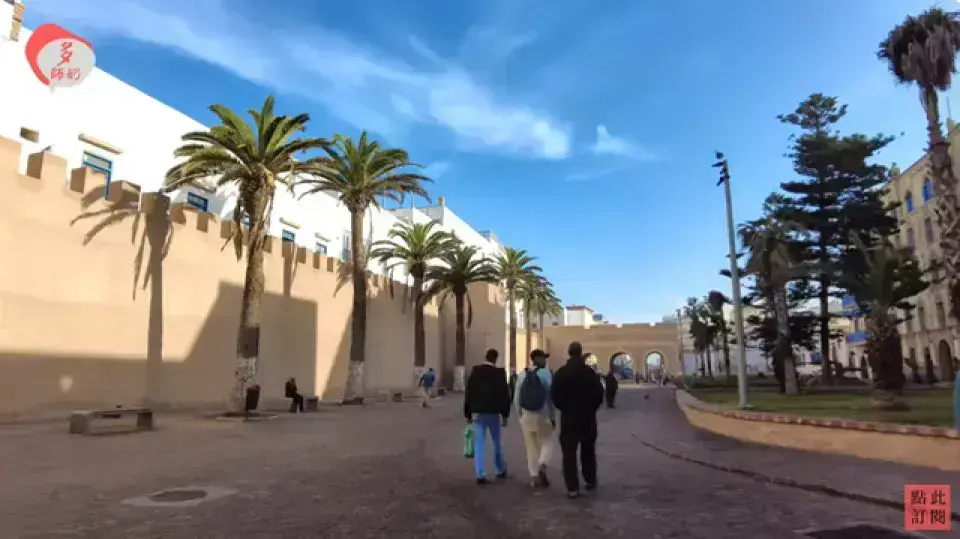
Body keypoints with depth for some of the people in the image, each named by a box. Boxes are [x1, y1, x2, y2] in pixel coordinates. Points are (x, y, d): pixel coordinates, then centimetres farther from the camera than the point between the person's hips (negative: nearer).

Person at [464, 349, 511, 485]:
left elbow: (468, 393, 2)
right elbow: (504, 394, -5)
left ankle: (480, 475, -2)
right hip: (493, 412, -1)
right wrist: (505, 415, 3)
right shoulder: (499, 373, -7)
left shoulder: (475, 371, 0)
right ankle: (501, 470, 27)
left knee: (479, 444, 3)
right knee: (497, 442, 16)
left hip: (477, 412, 1)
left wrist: (467, 413, 9)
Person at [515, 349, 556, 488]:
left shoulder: (522, 375, 2)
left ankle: (534, 477, 14)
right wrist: (553, 417, -3)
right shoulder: (546, 374, -10)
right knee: (546, 443, 12)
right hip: (543, 415, -3)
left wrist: (520, 414, 14)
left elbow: (518, 397, 4)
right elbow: (551, 396, -10)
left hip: (526, 415, 3)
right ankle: (542, 467, -10)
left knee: (531, 447, 12)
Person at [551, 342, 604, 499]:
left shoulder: (561, 372, -7)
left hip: (568, 416, -1)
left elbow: (554, 394, -7)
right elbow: (599, 393, -3)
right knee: (588, 450, 19)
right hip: (588, 416, 2)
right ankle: (590, 480, 28)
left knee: (569, 452, 0)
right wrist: (592, 408, 12)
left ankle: (572, 488, -5)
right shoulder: (590, 372, -5)